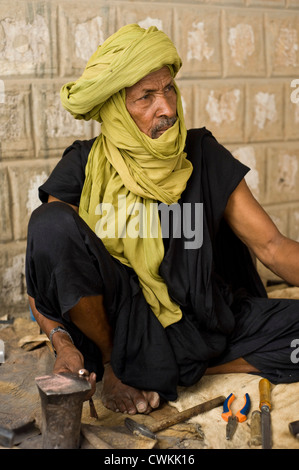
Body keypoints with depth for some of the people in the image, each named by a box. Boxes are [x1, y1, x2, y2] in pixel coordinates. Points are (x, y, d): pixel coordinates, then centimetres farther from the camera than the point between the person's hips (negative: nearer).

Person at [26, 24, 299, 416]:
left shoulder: (203, 156, -2)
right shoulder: (83, 168, -7)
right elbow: (40, 279, -7)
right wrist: (62, 343, -23)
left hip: (198, 319, 2)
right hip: (113, 328, -1)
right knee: (52, 222, -24)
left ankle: (162, 373, -9)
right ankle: (112, 366, -8)